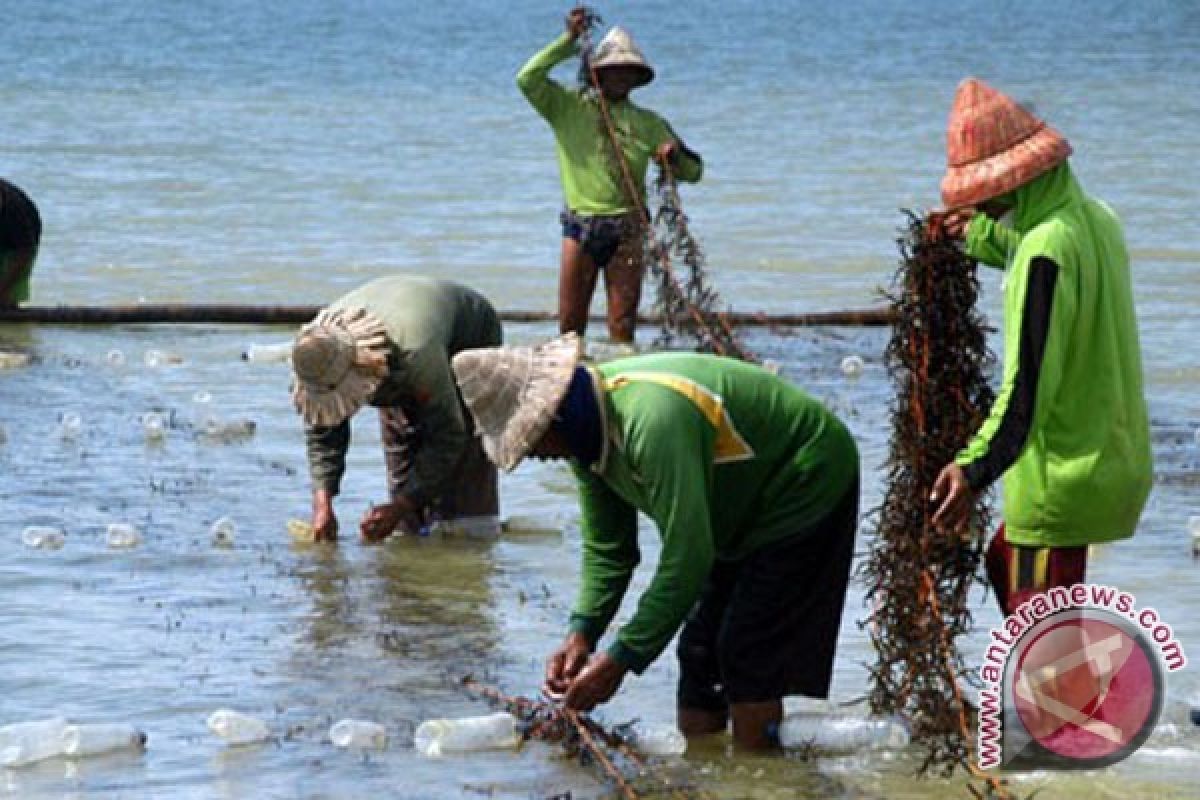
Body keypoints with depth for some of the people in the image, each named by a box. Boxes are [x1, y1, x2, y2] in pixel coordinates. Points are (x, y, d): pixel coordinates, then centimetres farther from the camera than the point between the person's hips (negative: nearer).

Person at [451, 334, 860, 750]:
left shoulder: (651, 421, -38)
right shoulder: (588, 434, -7)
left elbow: (688, 556, -37)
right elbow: (606, 549, 2)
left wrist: (620, 660, -33)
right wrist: (582, 633, -14)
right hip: (743, 514, 9)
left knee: (747, 655, -15)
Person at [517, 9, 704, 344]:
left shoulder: (648, 123, 11)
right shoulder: (568, 107, 7)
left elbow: (693, 172, 14)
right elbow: (527, 79, -8)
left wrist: (674, 153, -10)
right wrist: (569, 40, -9)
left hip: (626, 231, 1)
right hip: (580, 225, -1)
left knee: (623, 324, -2)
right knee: (570, 321, 0)